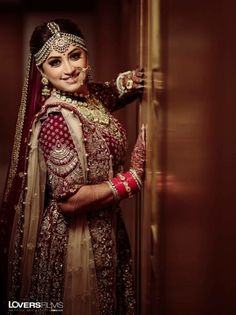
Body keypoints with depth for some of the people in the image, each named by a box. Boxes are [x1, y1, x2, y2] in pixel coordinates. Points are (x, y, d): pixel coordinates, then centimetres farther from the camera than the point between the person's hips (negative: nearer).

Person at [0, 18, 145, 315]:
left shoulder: (93, 93, -3)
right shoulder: (57, 119, -25)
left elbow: (107, 97, 22)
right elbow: (70, 200, -28)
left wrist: (127, 83, -2)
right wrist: (134, 176, -22)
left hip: (104, 230, 8)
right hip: (73, 239, -7)